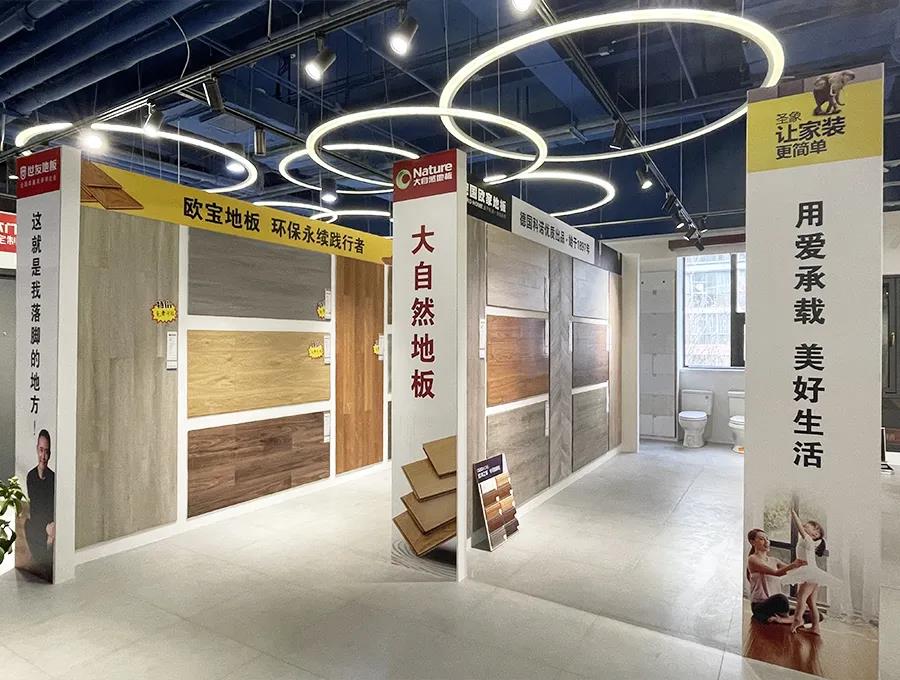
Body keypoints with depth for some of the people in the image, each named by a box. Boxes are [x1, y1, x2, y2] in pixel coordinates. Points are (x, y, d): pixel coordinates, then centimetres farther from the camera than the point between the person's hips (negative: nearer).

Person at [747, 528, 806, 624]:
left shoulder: (773, 560, 18)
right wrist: (792, 565, -35)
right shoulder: (752, 559, -6)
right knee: (779, 598, -40)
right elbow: (776, 573, -20)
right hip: (760, 606, -7)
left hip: (775, 605, 7)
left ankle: (781, 618, -1)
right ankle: (786, 619, -10)